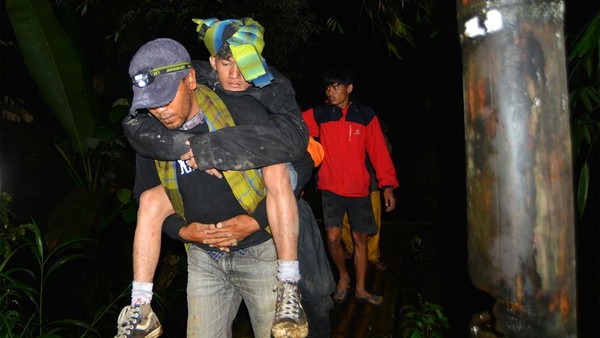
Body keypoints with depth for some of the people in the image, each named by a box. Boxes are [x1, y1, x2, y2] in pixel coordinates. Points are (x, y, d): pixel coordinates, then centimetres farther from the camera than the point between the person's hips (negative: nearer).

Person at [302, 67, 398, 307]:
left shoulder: (366, 116, 0)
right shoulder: (319, 114, 1)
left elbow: (379, 151, 0)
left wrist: (388, 184, -3)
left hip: (359, 189, 1)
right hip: (331, 187, 0)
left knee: (360, 239, 9)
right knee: (333, 237, -9)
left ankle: (360, 289, 27)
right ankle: (343, 277, 22)